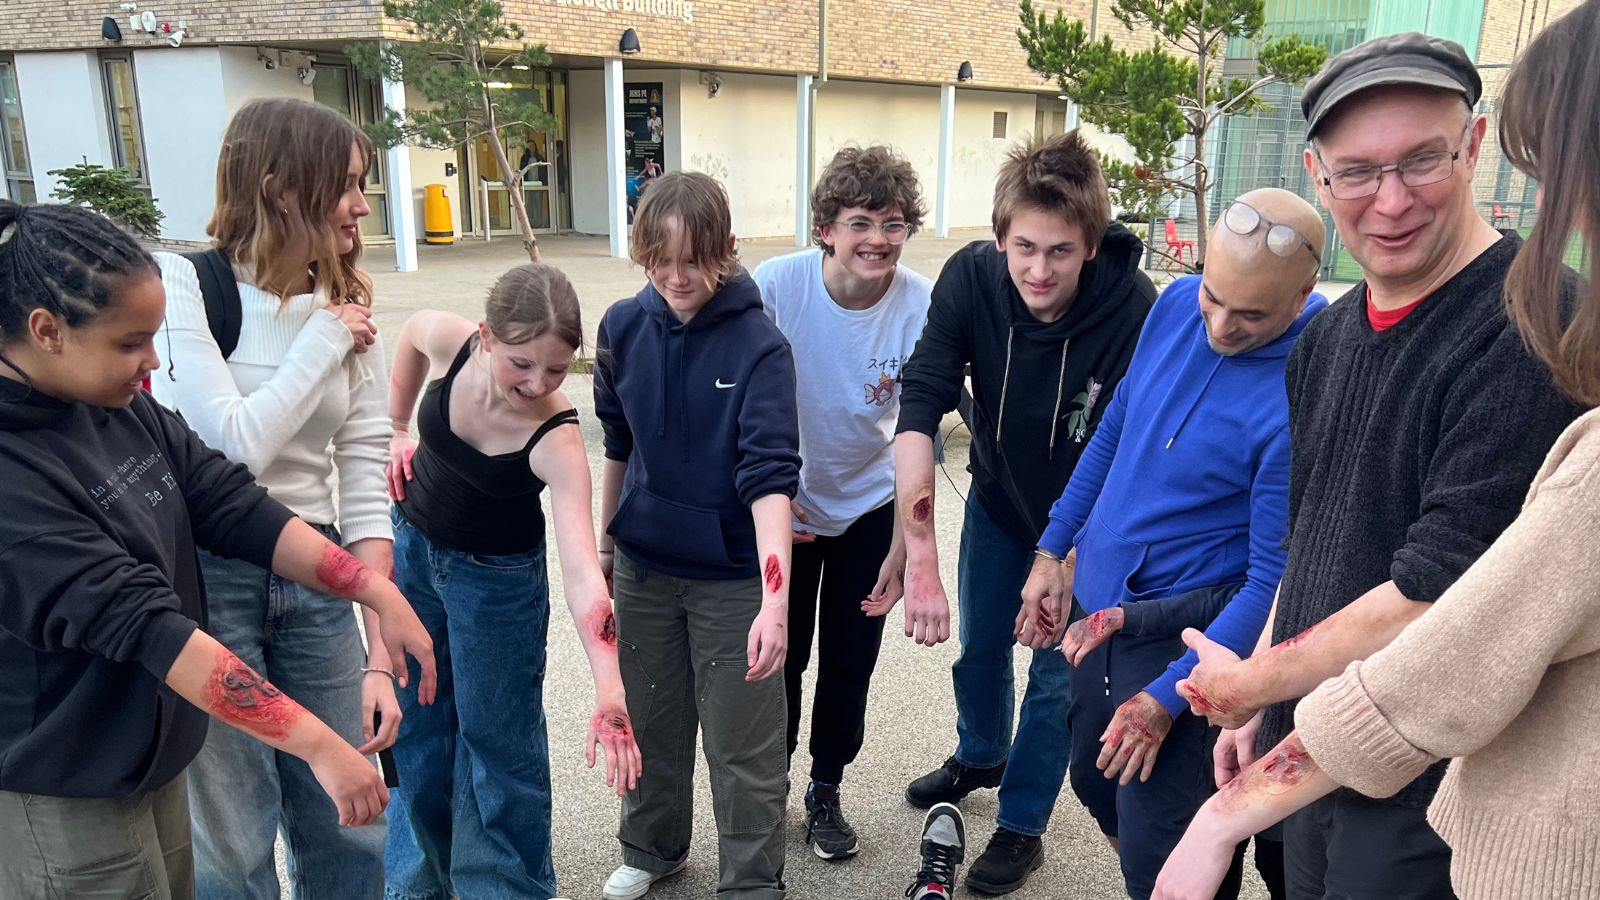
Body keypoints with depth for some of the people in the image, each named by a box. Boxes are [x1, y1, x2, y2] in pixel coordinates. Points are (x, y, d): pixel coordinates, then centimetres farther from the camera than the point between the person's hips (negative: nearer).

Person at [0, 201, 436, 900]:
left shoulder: (124, 408, -3)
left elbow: (235, 508, -4)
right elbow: (146, 626, -30)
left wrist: (379, 593, -14)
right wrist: (322, 747, -31)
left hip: (155, 758, 7)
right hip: (63, 798, -7)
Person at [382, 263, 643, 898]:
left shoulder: (556, 438, -33)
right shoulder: (446, 340, -23)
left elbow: (580, 566, -44)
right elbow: (412, 331, 4)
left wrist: (609, 688, -53)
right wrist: (397, 430, 3)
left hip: (497, 577, -4)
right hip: (411, 546, 5)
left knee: (499, 739, 5)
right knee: (414, 722, 19)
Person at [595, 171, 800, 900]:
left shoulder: (759, 345, -19)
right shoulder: (623, 327, -5)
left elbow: (770, 475, -27)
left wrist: (775, 598, -38)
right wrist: (606, 539, 16)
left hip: (733, 574, -4)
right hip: (644, 564, 5)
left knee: (743, 746, 6)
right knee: (651, 721, 21)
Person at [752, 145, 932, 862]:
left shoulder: (921, 307, -19)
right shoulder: (776, 285, -21)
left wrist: (902, 550, -14)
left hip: (869, 508, 1)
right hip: (782, 505, -1)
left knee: (849, 666, 12)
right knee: (778, 660, 10)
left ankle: (825, 791, 37)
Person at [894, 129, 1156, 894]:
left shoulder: (1134, 310, -32)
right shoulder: (969, 278, -25)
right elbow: (919, 407, -31)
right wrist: (920, 559, -39)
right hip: (996, 501, 3)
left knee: (1055, 674, 9)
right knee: (979, 644, 22)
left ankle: (1022, 825, 33)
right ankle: (979, 756, 52)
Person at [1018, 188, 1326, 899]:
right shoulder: (1176, 304, -5)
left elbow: (1272, 581, -20)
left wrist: (1167, 698, -17)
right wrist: (1053, 549, 10)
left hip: (1188, 632, -7)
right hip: (1100, 604, 7)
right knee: (1095, 785, 24)